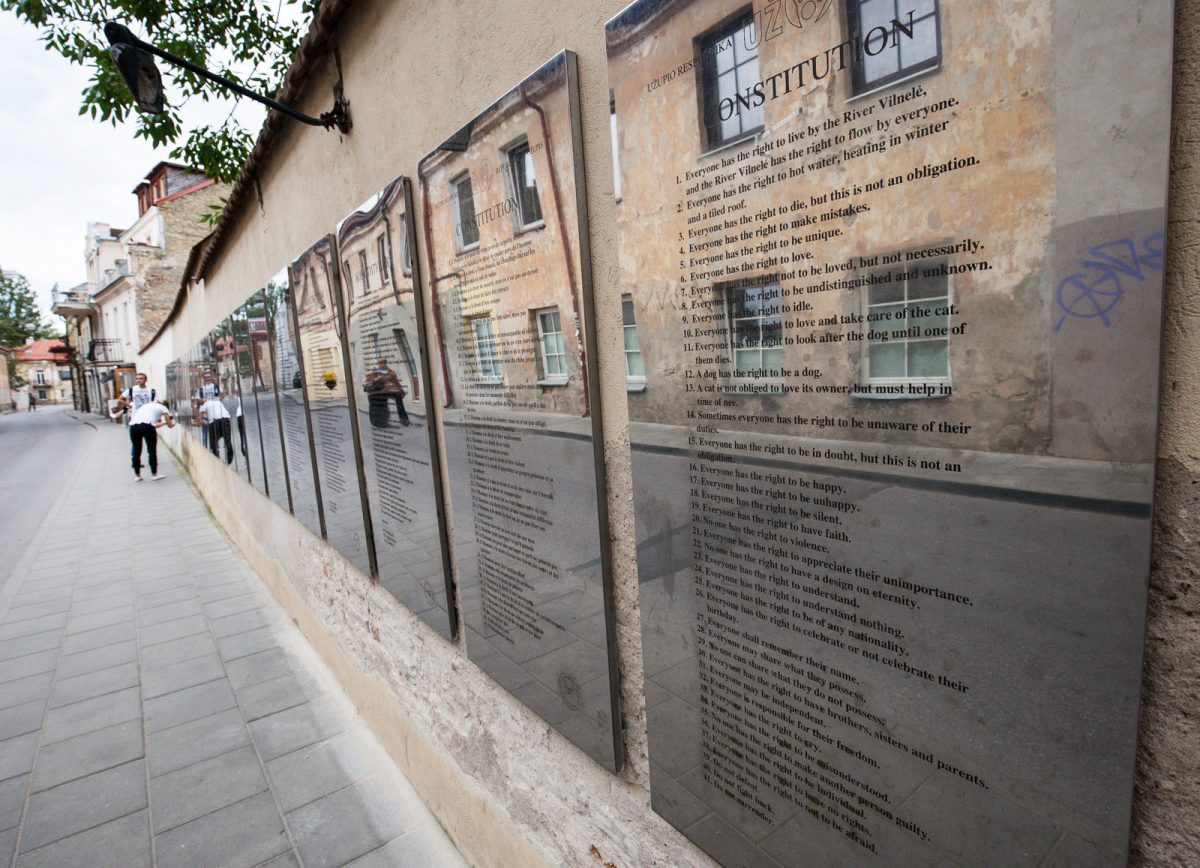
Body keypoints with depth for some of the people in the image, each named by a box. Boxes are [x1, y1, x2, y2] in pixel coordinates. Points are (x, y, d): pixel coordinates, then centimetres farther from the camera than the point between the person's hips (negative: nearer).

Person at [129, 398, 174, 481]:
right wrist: (173, 421, 49)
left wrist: (164, 422, 54)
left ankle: (137, 476, 23)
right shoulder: (163, 408, 21)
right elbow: (170, 425, 28)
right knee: (152, 451, 10)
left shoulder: (147, 405, 36)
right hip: (146, 425, -5)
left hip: (133, 425, 5)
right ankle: (154, 474, 17)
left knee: (136, 452, 16)